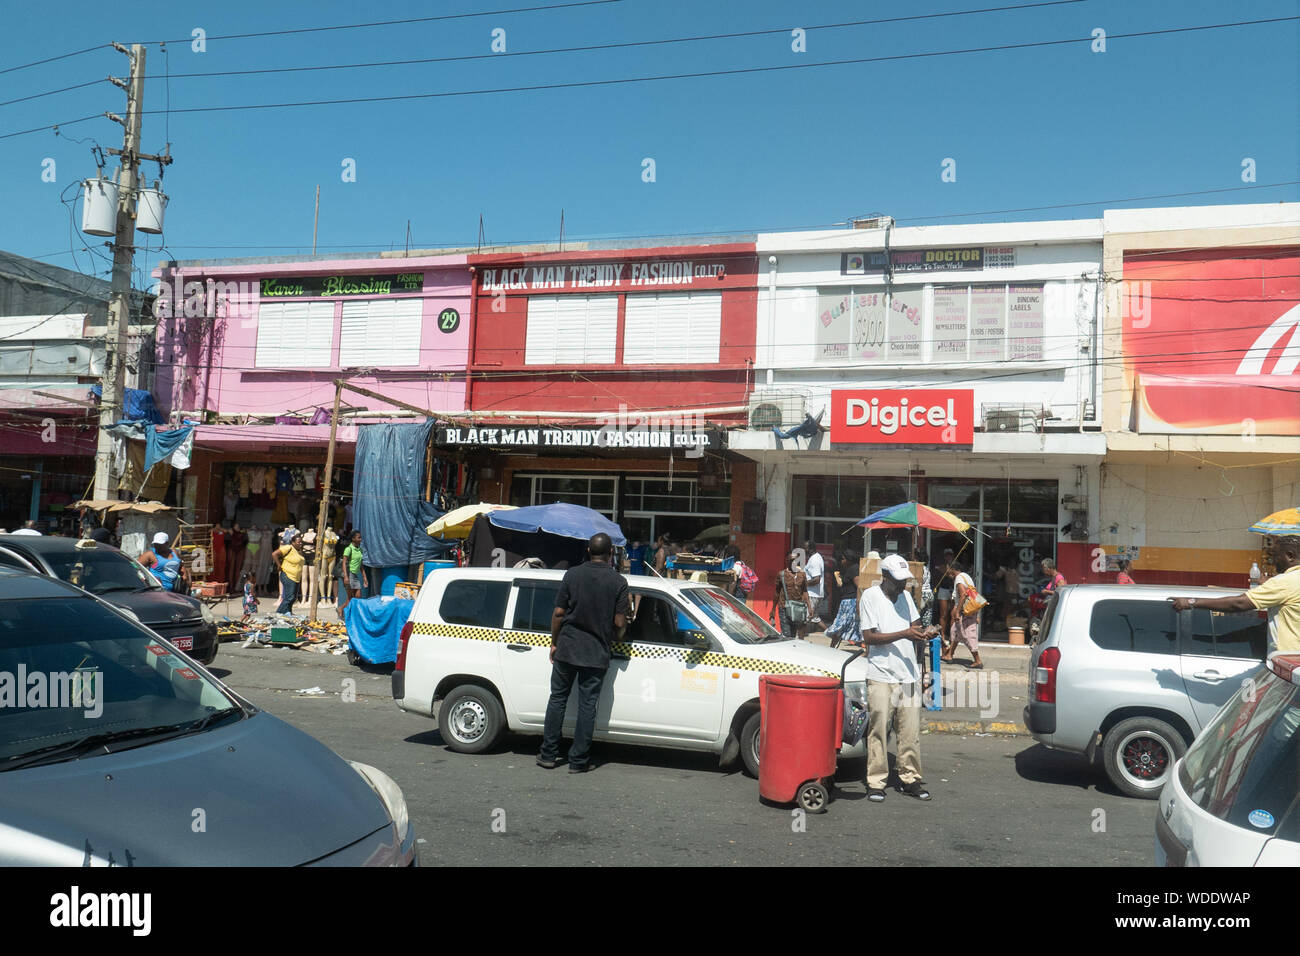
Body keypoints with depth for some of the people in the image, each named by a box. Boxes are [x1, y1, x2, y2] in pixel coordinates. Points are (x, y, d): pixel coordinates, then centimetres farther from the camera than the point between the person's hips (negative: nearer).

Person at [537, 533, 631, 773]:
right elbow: (619, 623, -7)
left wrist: (554, 643, 11)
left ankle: (548, 754, 17)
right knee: (587, 705, 6)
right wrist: (618, 636, 15)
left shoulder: (572, 575, -2)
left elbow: (558, 613, -1)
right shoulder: (619, 582, -6)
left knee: (558, 699, 13)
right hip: (597, 654, -1)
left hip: (566, 648, 1)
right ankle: (579, 760, 9)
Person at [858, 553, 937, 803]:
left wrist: (924, 633, -1)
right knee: (878, 730, -2)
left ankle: (910, 779, 17)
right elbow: (868, 637, -11)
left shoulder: (906, 596, 13)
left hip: (909, 675, 5)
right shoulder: (870, 596, -5)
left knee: (911, 731, 5)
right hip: (881, 676, -5)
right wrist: (904, 634, -18)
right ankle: (876, 782, 7)